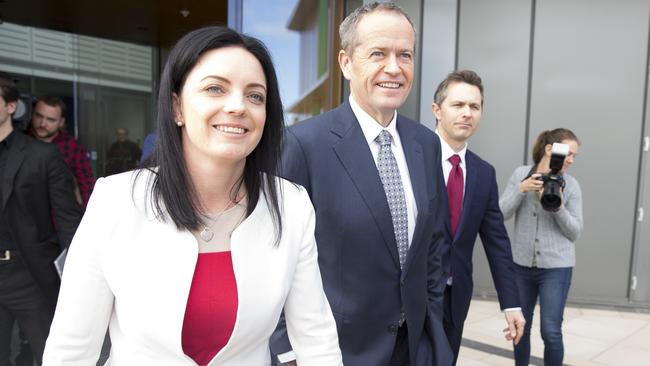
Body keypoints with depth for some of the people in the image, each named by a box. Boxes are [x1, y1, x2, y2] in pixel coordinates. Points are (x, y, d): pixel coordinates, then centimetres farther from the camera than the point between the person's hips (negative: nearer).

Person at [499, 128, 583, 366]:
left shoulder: (571, 185, -3)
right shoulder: (521, 174, 0)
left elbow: (575, 232, -2)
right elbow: (501, 214, -4)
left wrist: (559, 207, -19)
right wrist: (521, 190, -17)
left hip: (556, 267, -1)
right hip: (521, 264, 2)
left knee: (551, 332, -2)